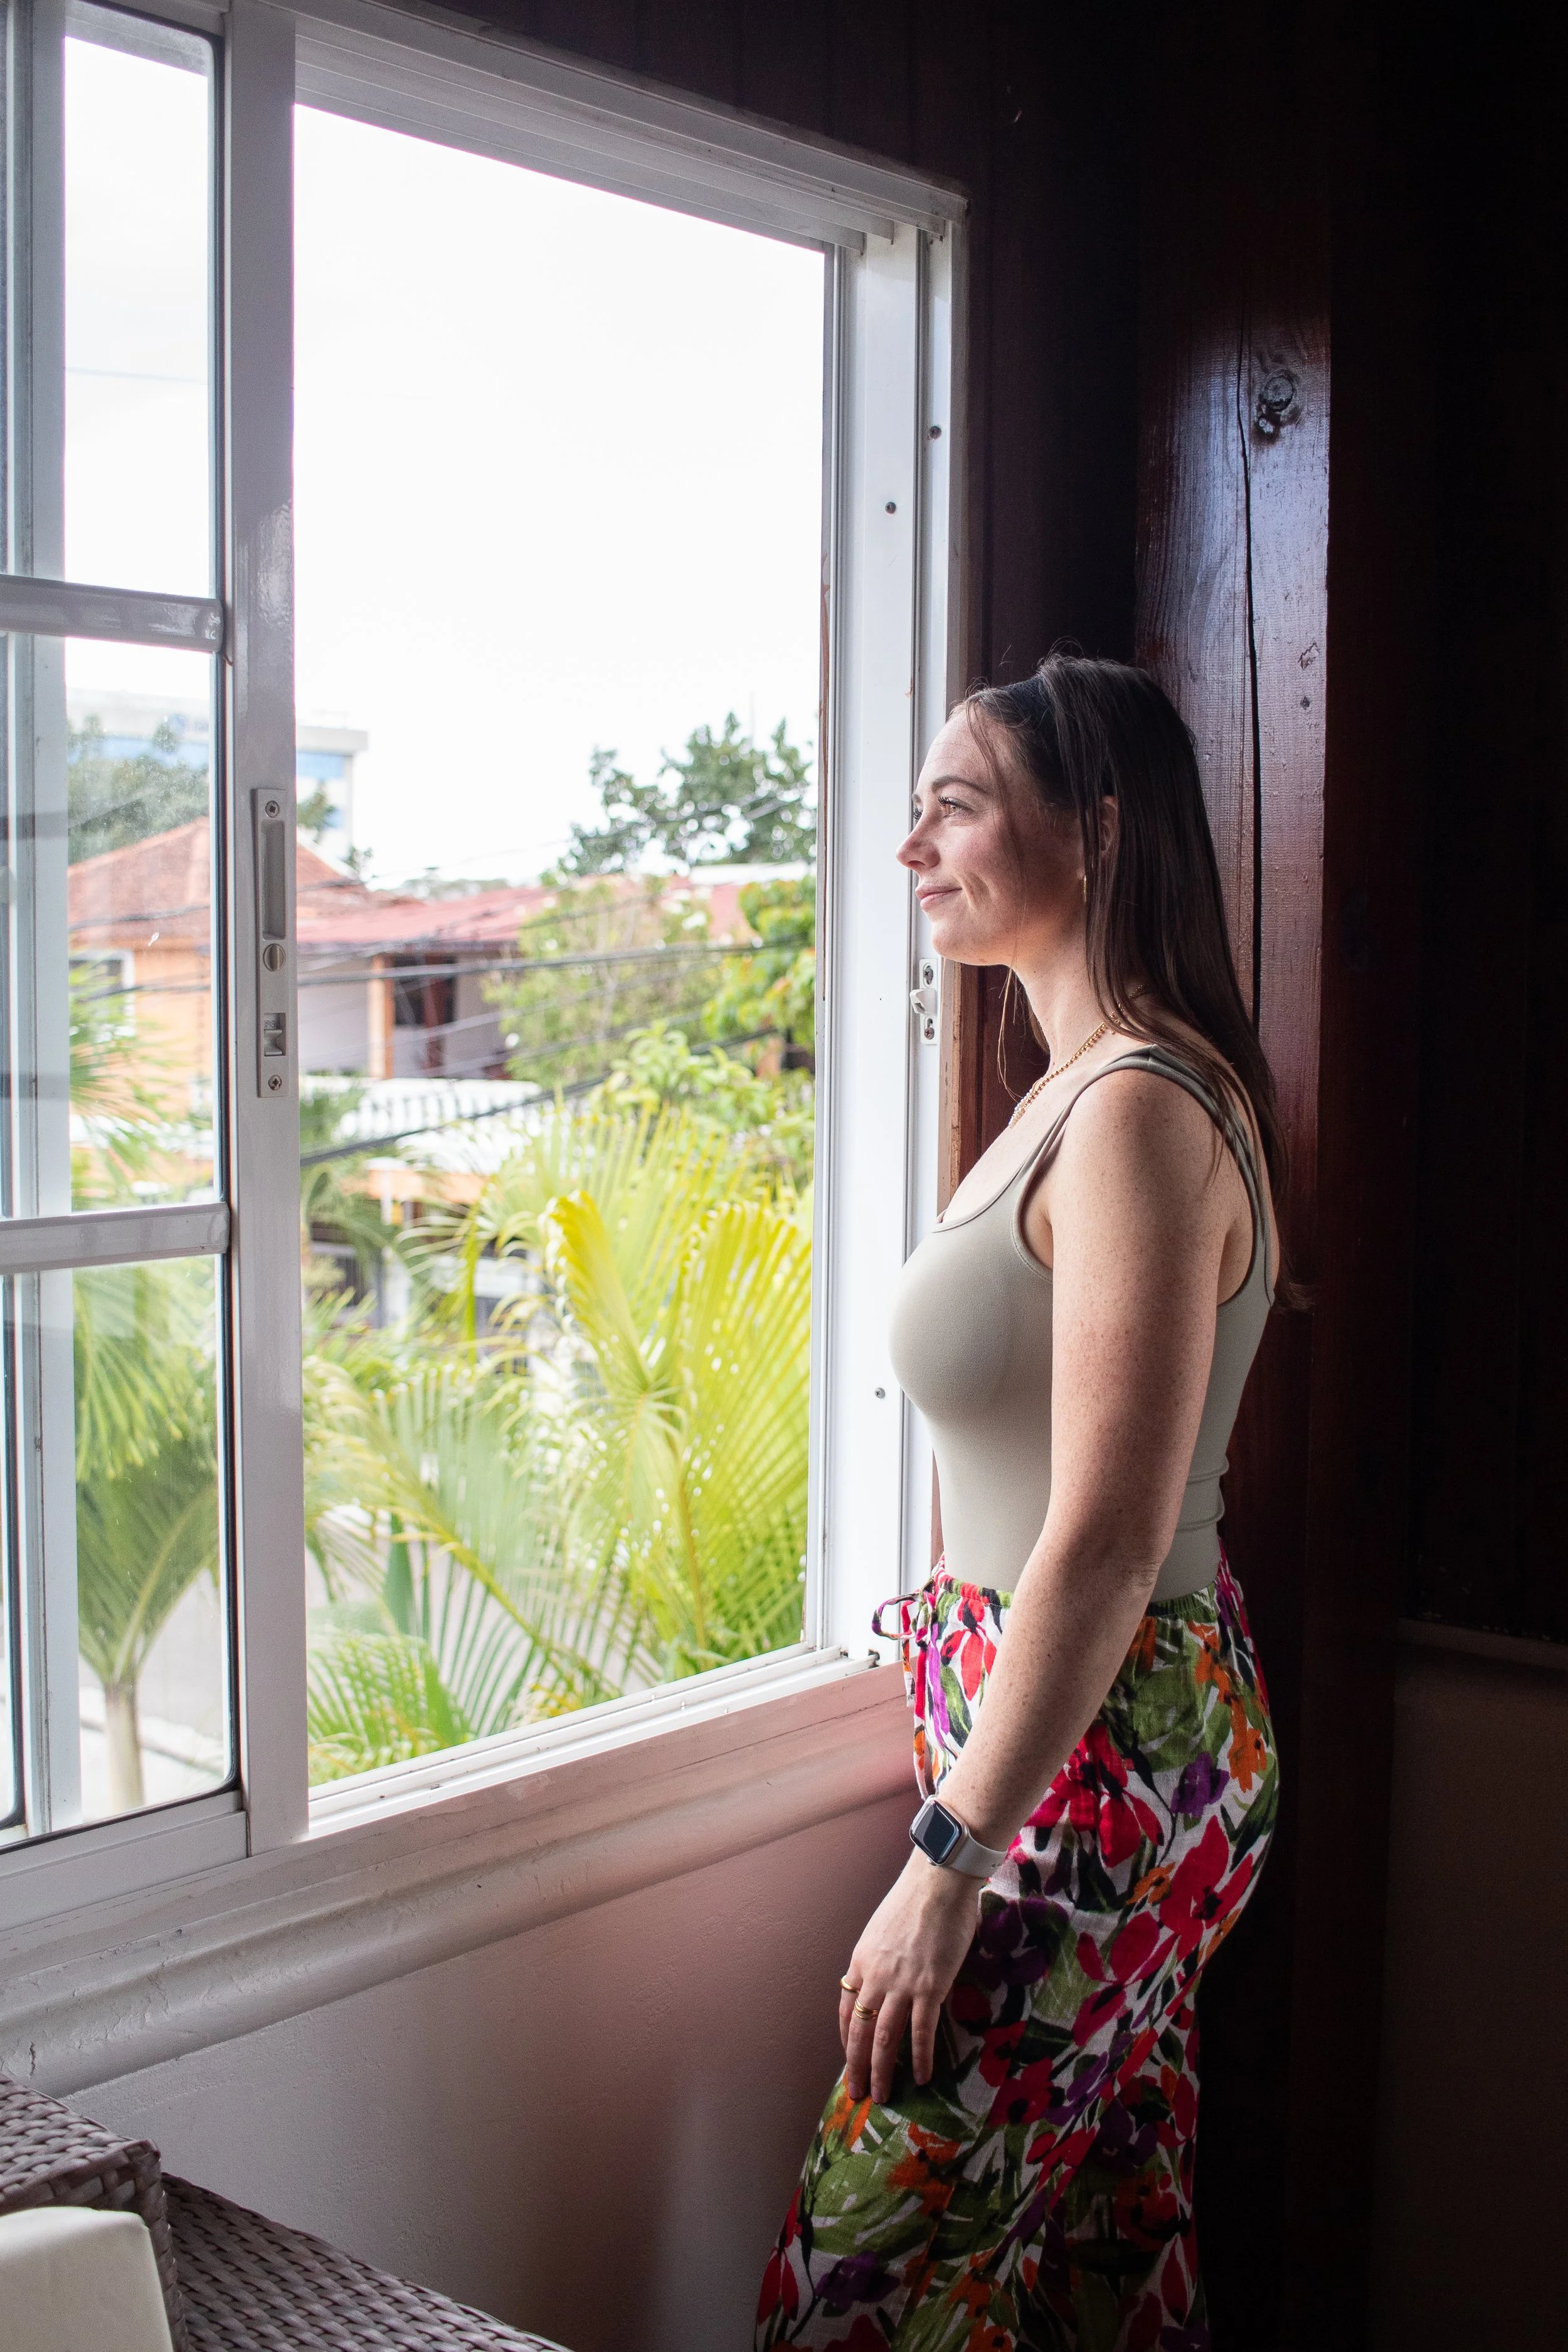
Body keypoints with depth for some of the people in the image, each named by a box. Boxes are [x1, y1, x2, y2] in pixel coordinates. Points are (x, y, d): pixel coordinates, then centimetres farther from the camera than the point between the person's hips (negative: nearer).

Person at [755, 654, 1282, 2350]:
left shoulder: (1141, 1113, -21)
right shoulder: (1083, 1086, 11)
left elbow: (1107, 1542, -24)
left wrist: (949, 1860, -21)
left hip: (1091, 1758, -10)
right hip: (1129, 1729, 10)